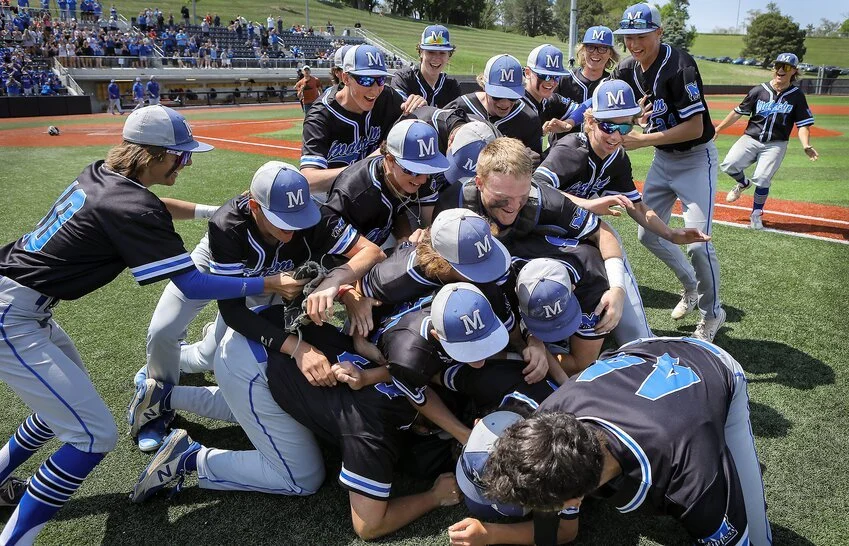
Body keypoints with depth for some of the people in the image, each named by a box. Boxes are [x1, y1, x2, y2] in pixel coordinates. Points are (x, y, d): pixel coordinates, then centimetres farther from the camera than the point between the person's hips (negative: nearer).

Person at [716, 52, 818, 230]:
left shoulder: (797, 95, -1)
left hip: (775, 144, -1)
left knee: (762, 179, -14)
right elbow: (738, 112, 6)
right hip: (750, 139, 1)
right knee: (728, 165, -19)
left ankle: (756, 214, 11)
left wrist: (806, 146, -19)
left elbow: (803, 124, -2)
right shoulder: (759, 91, 0)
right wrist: (717, 129, 3)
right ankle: (743, 183, 18)